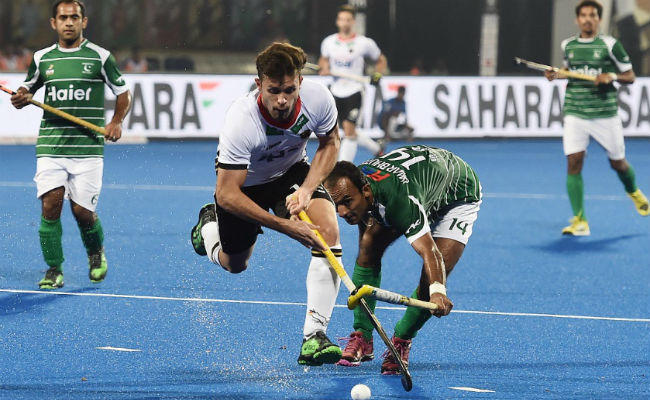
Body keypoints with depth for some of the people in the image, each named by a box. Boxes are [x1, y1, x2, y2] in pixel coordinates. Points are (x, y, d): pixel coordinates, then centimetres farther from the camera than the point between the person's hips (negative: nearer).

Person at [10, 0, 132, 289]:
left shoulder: (99, 56, 3)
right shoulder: (42, 58, 9)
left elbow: (123, 94, 12)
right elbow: (28, 87, 23)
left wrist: (116, 122, -3)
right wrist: (22, 98, 0)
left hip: (88, 147, -2)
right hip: (51, 144, 2)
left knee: (82, 210, -4)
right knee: (50, 205, -12)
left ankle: (96, 253, 27)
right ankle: (54, 271, -2)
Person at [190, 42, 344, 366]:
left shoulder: (317, 99, -29)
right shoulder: (241, 122, -39)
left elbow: (330, 142, -6)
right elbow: (227, 194, -33)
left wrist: (307, 188, -21)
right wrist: (283, 225, -37)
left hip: (292, 171, 2)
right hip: (243, 182, -2)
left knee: (328, 230, -23)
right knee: (234, 265, 12)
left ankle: (314, 335, -22)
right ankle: (209, 225, 49)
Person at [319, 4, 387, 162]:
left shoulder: (365, 43, -5)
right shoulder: (329, 42, 4)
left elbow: (381, 60, 9)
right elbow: (323, 59, 22)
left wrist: (378, 75, -9)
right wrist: (324, 68, 0)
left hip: (354, 91, -5)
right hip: (336, 92, 5)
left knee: (349, 130, -16)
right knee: (349, 131, 12)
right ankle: (376, 148, 37)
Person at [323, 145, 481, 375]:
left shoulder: (399, 199, -46)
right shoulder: (351, 185, -25)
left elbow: (429, 251, -57)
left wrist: (437, 292, -69)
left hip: (459, 193, -6)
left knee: (432, 281, -21)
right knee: (369, 246, -8)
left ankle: (401, 341, 2)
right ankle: (362, 338, 3)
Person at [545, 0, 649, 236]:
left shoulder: (610, 45, -4)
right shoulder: (568, 46, 7)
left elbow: (630, 76, 2)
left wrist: (612, 76, -17)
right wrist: (557, 74, 6)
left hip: (605, 114, -2)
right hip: (575, 114, 2)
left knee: (618, 163, 10)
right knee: (574, 162, -11)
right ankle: (580, 222, -8)